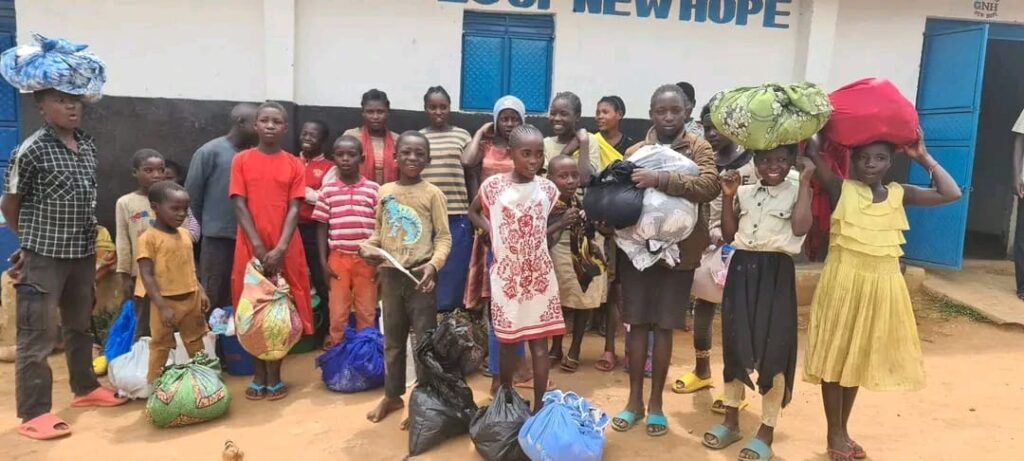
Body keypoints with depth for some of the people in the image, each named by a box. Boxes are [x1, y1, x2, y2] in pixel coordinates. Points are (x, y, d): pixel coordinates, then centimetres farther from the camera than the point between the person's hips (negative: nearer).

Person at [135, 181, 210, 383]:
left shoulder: (185, 234, 7)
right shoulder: (148, 238, -14)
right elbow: (147, 276, -17)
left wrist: (200, 291, 6)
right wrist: (162, 306, -22)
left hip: (191, 299, 6)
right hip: (167, 301, -6)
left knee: (196, 344, 19)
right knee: (160, 347, 7)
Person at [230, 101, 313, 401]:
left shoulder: (295, 165, 4)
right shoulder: (241, 160, 3)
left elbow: (294, 209, -2)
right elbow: (239, 206, -3)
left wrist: (280, 248, -14)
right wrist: (258, 246, -13)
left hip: (284, 250, 0)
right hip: (251, 248, 0)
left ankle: (275, 375, 16)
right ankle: (259, 375, 17)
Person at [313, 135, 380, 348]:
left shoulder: (374, 189, 0)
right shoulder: (327, 191, 2)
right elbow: (322, 228, 6)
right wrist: (323, 262, 0)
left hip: (367, 259, 0)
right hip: (338, 259, 1)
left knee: (367, 313, 7)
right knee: (337, 313, 6)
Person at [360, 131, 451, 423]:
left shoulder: (432, 193, -6)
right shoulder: (384, 192, 6)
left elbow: (444, 237, -7)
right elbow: (379, 231, 14)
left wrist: (433, 264, -23)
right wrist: (367, 246, -7)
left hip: (419, 275, -4)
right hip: (390, 275, 4)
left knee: (424, 340, 3)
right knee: (392, 339, 16)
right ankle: (392, 395, 31)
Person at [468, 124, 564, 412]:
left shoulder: (547, 188, -1)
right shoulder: (493, 185, -7)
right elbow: (473, 211, 10)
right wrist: (491, 231, -4)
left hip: (539, 276, 1)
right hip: (506, 276, -1)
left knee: (539, 343, 4)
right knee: (507, 340, 10)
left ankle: (539, 405, 14)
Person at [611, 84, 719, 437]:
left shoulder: (699, 148, -1)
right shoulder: (635, 152, 5)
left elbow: (709, 186, -19)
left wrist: (661, 179, -28)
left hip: (678, 251, -1)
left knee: (664, 327, 7)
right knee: (637, 323, 7)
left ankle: (656, 402, 22)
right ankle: (635, 399, 21)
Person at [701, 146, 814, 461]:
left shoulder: (797, 192, 0)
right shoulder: (744, 192, 11)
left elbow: (800, 228, -18)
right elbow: (728, 235, 9)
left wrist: (805, 182, -13)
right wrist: (728, 196, 1)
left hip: (776, 274, -4)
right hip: (741, 270, 4)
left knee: (773, 350, 1)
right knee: (734, 343, 10)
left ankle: (767, 431, 14)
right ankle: (731, 419, 26)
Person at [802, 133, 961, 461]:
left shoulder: (899, 194, 6)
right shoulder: (841, 189, -5)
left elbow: (951, 194, 0)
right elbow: (811, 150, -13)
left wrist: (924, 158, 2)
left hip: (881, 285, 4)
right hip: (844, 281, -4)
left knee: (859, 358, 15)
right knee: (835, 357, 4)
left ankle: (844, 430, 29)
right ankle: (834, 433, 18)